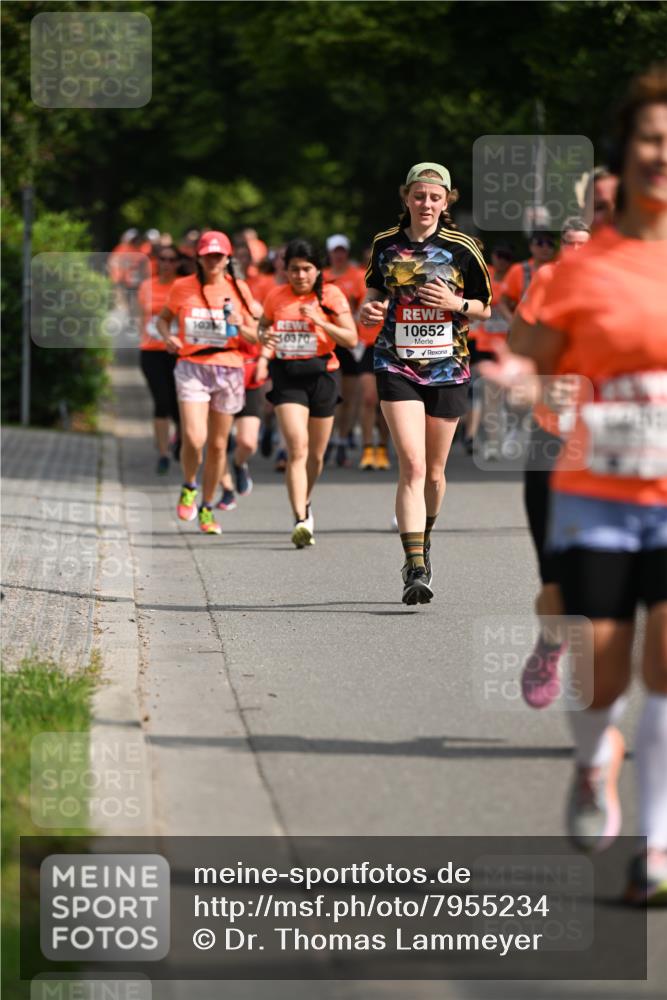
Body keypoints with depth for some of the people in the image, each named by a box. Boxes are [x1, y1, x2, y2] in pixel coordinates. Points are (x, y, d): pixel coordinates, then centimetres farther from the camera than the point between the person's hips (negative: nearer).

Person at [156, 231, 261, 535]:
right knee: (194, 439, -18)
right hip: (192, 368, -1)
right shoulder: (182, 287, 1)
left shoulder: (238, 289, 3)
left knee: (218, 444, 7)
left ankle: (207, 508, 24)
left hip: (229, 369, 2)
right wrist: (167, 336, -5)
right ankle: (188, 487, 12)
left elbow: (254, 337, 7)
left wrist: (239, 326, -15)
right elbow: (163, 318, 17)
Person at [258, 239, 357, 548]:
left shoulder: (331, 295, -1)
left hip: (321, 374, 1)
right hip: (287, 376, -1)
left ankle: (305, 503, 40)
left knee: (316, 455, 11)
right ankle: (301, 520, -24)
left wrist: (319, 321, -19)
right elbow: (263, 325, 23)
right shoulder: (275, 296, 5)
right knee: (297, 449, -17)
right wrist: (264, 336, -1)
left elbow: (351, 339, -6)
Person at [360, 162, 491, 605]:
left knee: (433, 473, 11)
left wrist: (455, 303, -15)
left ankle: (424, 541, 39)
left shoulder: (462, 248, -2)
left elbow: (485, 309, 5)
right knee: (412, 466, -16)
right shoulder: (385, 244, 3)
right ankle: (415, 570, -19)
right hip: (397, 365, -1)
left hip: (448, 368, 1)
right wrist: (369, 309, -5)